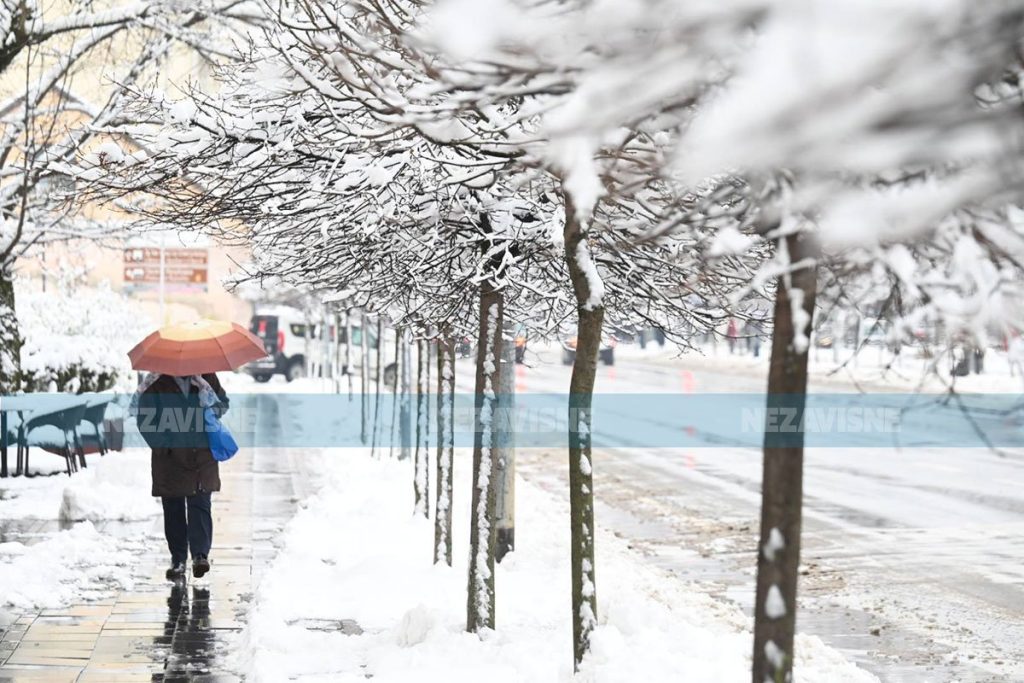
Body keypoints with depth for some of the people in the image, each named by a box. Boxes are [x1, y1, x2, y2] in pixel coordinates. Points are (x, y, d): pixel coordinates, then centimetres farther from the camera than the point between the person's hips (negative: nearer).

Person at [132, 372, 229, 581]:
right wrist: (162, 445, -10)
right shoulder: (156, 384, -3)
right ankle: (178, 559, 15)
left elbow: (223, 405, 9)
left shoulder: (207, 378, 4)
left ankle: (200, 554, -8)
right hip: (170, 459, 0)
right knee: (173, 510, 6)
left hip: (202, 457, 0)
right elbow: (144, 418, -3)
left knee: (200, 505, -8)